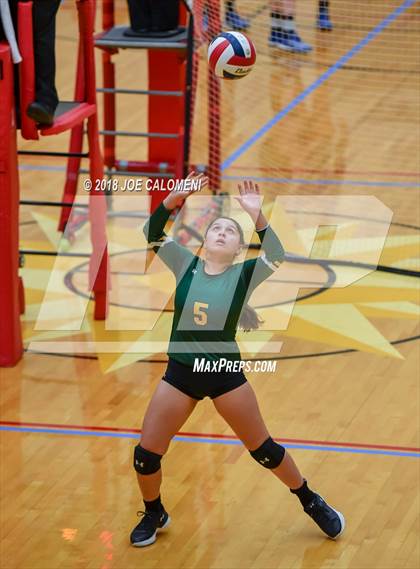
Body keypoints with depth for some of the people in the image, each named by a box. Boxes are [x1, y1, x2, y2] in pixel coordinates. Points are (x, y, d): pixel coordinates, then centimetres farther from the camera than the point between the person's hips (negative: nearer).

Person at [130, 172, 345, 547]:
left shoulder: (244, 275, -7)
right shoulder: (186, 265, -2)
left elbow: (277, 257, -24)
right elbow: (152, 234, -10)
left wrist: (257, 217, -37)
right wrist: (175, 199, -24)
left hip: (225, 373, -2)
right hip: (180, 373, 2)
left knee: (263, 449, 8)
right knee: (145, 455, 0)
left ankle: (312, 502, 31)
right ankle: (154, 514, 28)